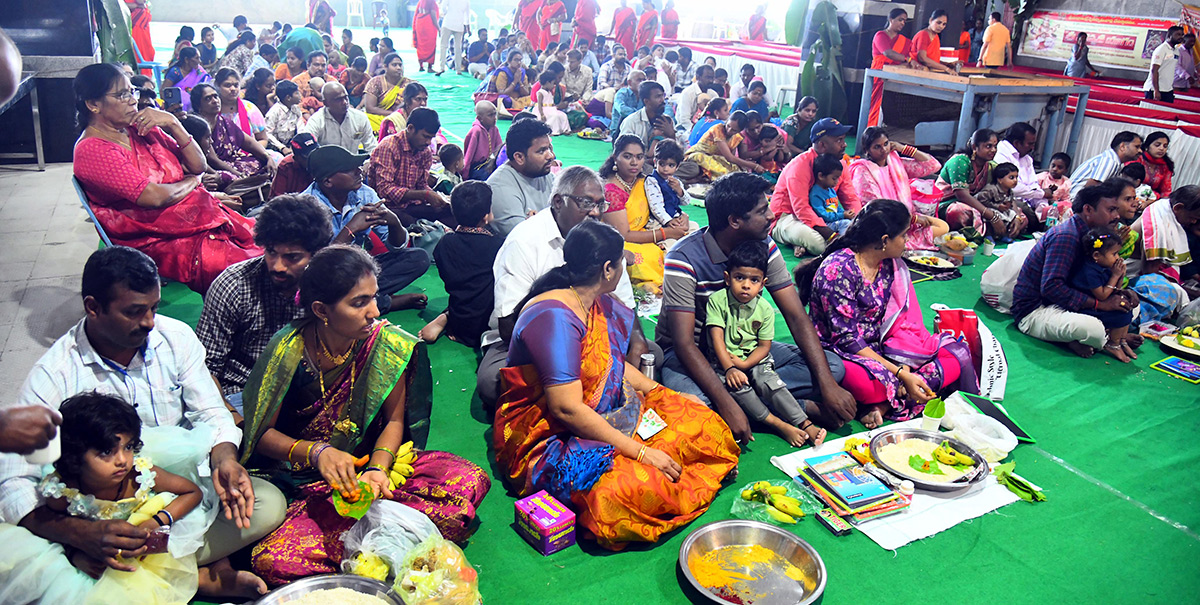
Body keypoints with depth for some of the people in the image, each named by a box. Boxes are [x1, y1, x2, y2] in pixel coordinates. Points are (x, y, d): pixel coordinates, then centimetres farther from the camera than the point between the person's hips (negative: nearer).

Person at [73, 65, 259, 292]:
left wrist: (172, 124, -1)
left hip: (207, 218, 8)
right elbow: (154, 197, -17)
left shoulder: (140, 128, 14)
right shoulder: (91, 150, -8)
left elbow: (198, 166, 11)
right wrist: (191, 182, 1)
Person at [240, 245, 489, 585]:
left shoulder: (386, 344, -9)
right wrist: (315, 452, -24)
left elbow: (394, 420, 2)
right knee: (274, 560, -31)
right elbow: (261, 433, -5)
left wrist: (377, 468, -18)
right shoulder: (288, 352, -15)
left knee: (471, 481, -20)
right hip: (310, 481, -2)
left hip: (372, 462, 2)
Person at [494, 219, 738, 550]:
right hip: (549, 440, -9)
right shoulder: (554, 317, -23)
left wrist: (672, 397, 12)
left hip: (606, 416, 9)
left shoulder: (599, 305, 7)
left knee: (706, 427, -2)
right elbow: (567, 408, -28)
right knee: (633, 489, -36)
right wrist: (640, 452, -25)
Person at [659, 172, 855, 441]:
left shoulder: (765, 247, -6)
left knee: (832, 366, -12)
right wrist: (728, 406, -39)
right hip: (693, 353, -5)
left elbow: (796, 317, -8)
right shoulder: (685, 258, -24)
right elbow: (684, 343, -28)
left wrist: (828, 385, -20)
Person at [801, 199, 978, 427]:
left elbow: (901, 323, 3)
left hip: (882, 352, 8)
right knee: (863, 380, -41)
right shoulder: (838, 269, -17)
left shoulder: (890, 265, 5)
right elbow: (847, 338, -20)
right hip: (843, 355, -8)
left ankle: (884, 402, -20)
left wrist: (903, 368, -17)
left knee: (957, 354, -9)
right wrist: (901, 374, -23)